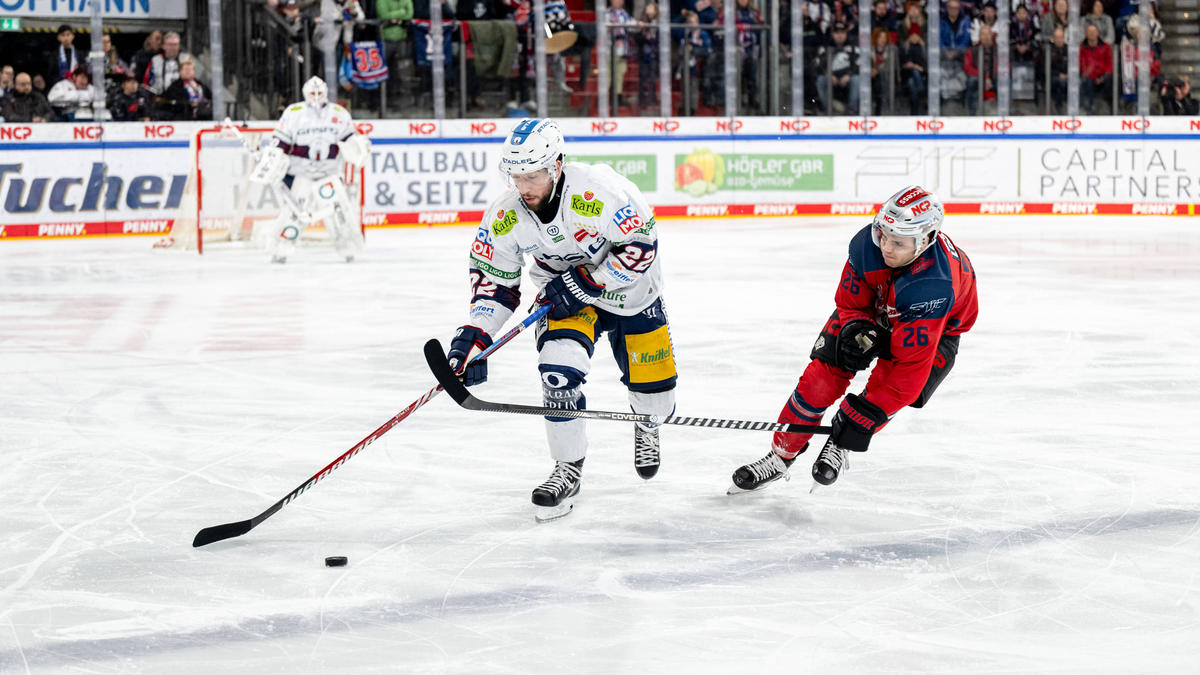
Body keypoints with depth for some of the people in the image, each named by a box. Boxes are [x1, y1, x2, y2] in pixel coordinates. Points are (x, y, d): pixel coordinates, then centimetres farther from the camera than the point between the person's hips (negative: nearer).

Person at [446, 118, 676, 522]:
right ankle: (568, 469, -6)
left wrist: (583, 283, -28)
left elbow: (639, 245, -25)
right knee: (559, 369, -23)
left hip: (630, 292, -2)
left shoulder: (598, 191, -34)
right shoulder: (505, 216, -20)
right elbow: (493, 280, -9)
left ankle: (646, 422, 45)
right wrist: (472, 337, -21)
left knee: (654, 396, 6)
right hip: (564, 295, 2)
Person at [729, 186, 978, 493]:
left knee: (888, 385, -27)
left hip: (940, 326, -4)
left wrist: (862, 416, -41)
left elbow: (913, 363, -43)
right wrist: (859, 330, -36)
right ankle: (780, 457, 5)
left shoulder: (935, 285, -44)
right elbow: (850, 302, -13)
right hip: (874, 307, 4)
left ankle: (839, 446, 0)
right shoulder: (868, 243, -31)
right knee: (826, 370, -10)